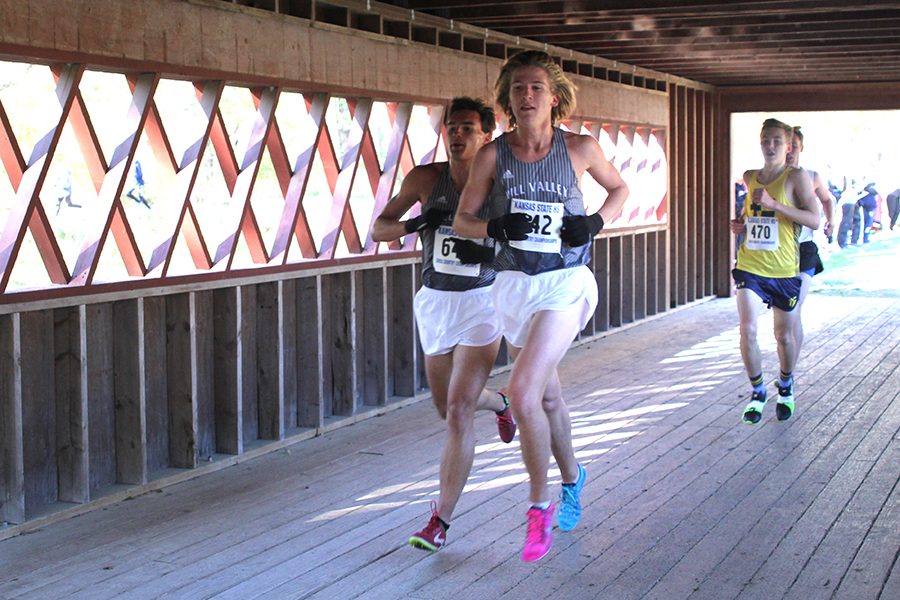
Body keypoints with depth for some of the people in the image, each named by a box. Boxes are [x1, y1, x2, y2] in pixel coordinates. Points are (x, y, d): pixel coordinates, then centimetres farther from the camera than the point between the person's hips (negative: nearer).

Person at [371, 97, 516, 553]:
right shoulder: (426, 178, -4)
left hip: (481, 302, -4)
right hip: (435, 301, 4)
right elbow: (378, 230, -1)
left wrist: (487, 249, -19)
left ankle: (440, 520, -4)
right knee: (447, 408, 18)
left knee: (458, 413, -12)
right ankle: (497, 404, 53)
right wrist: (414, 224, -21)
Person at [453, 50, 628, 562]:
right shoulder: (494, 154, -3)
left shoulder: (580, 148, -6)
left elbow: (619, 188, 12)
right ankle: (571, 477, 45)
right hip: (515, 284, 4)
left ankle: (540, 502, 0)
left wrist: (597, 221, -6)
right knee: (547, 395, 19)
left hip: (565, 283, -3)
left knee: (523, 392, -19)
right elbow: (463, 220, 3)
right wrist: (496, 227, -17)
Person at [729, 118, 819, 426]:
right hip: (750, 267, 3)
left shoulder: (796, 177, -6)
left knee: (785, 336, 11)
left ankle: (785, 388, 37)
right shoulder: (750, 178, 8)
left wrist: (775, 205, -24)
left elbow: (814, 220, -16)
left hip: (784, 270, -3)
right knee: (748, 330, -13)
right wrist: (740, 221, 7)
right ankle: (757, 392, 6)